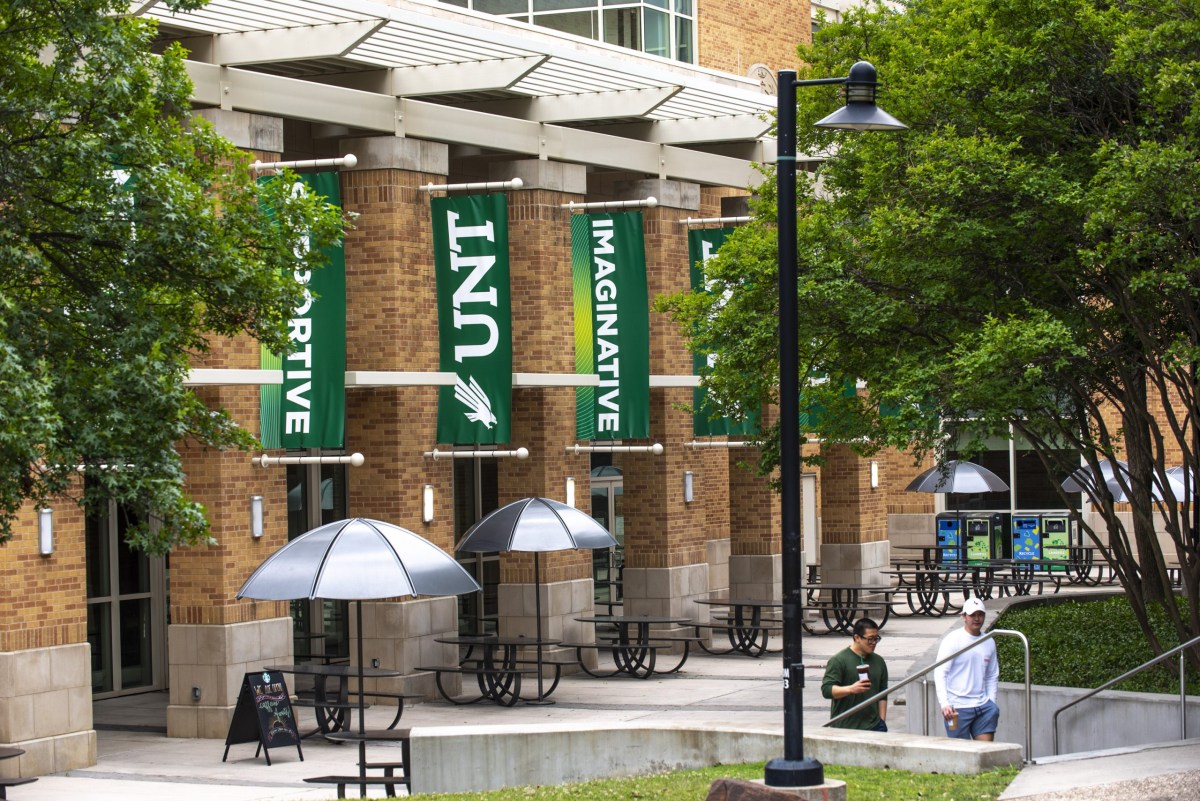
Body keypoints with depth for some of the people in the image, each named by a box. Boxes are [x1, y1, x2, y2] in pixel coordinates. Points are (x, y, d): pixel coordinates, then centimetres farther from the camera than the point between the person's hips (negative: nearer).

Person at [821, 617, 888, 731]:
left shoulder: (878, 662, 14)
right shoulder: (838, 660, -4)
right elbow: (826, 689, -13)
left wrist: (882, 721, 12)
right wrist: (851, 689, -27)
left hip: (873, 726, 5)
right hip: (845, 727, -5)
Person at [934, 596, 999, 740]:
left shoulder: (989, 642, 12)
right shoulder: (953, 640, -5)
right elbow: (940, 673, -11)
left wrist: (992, 704, 11)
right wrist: (944, 704, -21)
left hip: (983, 706, 5)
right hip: (957, 708, -5)